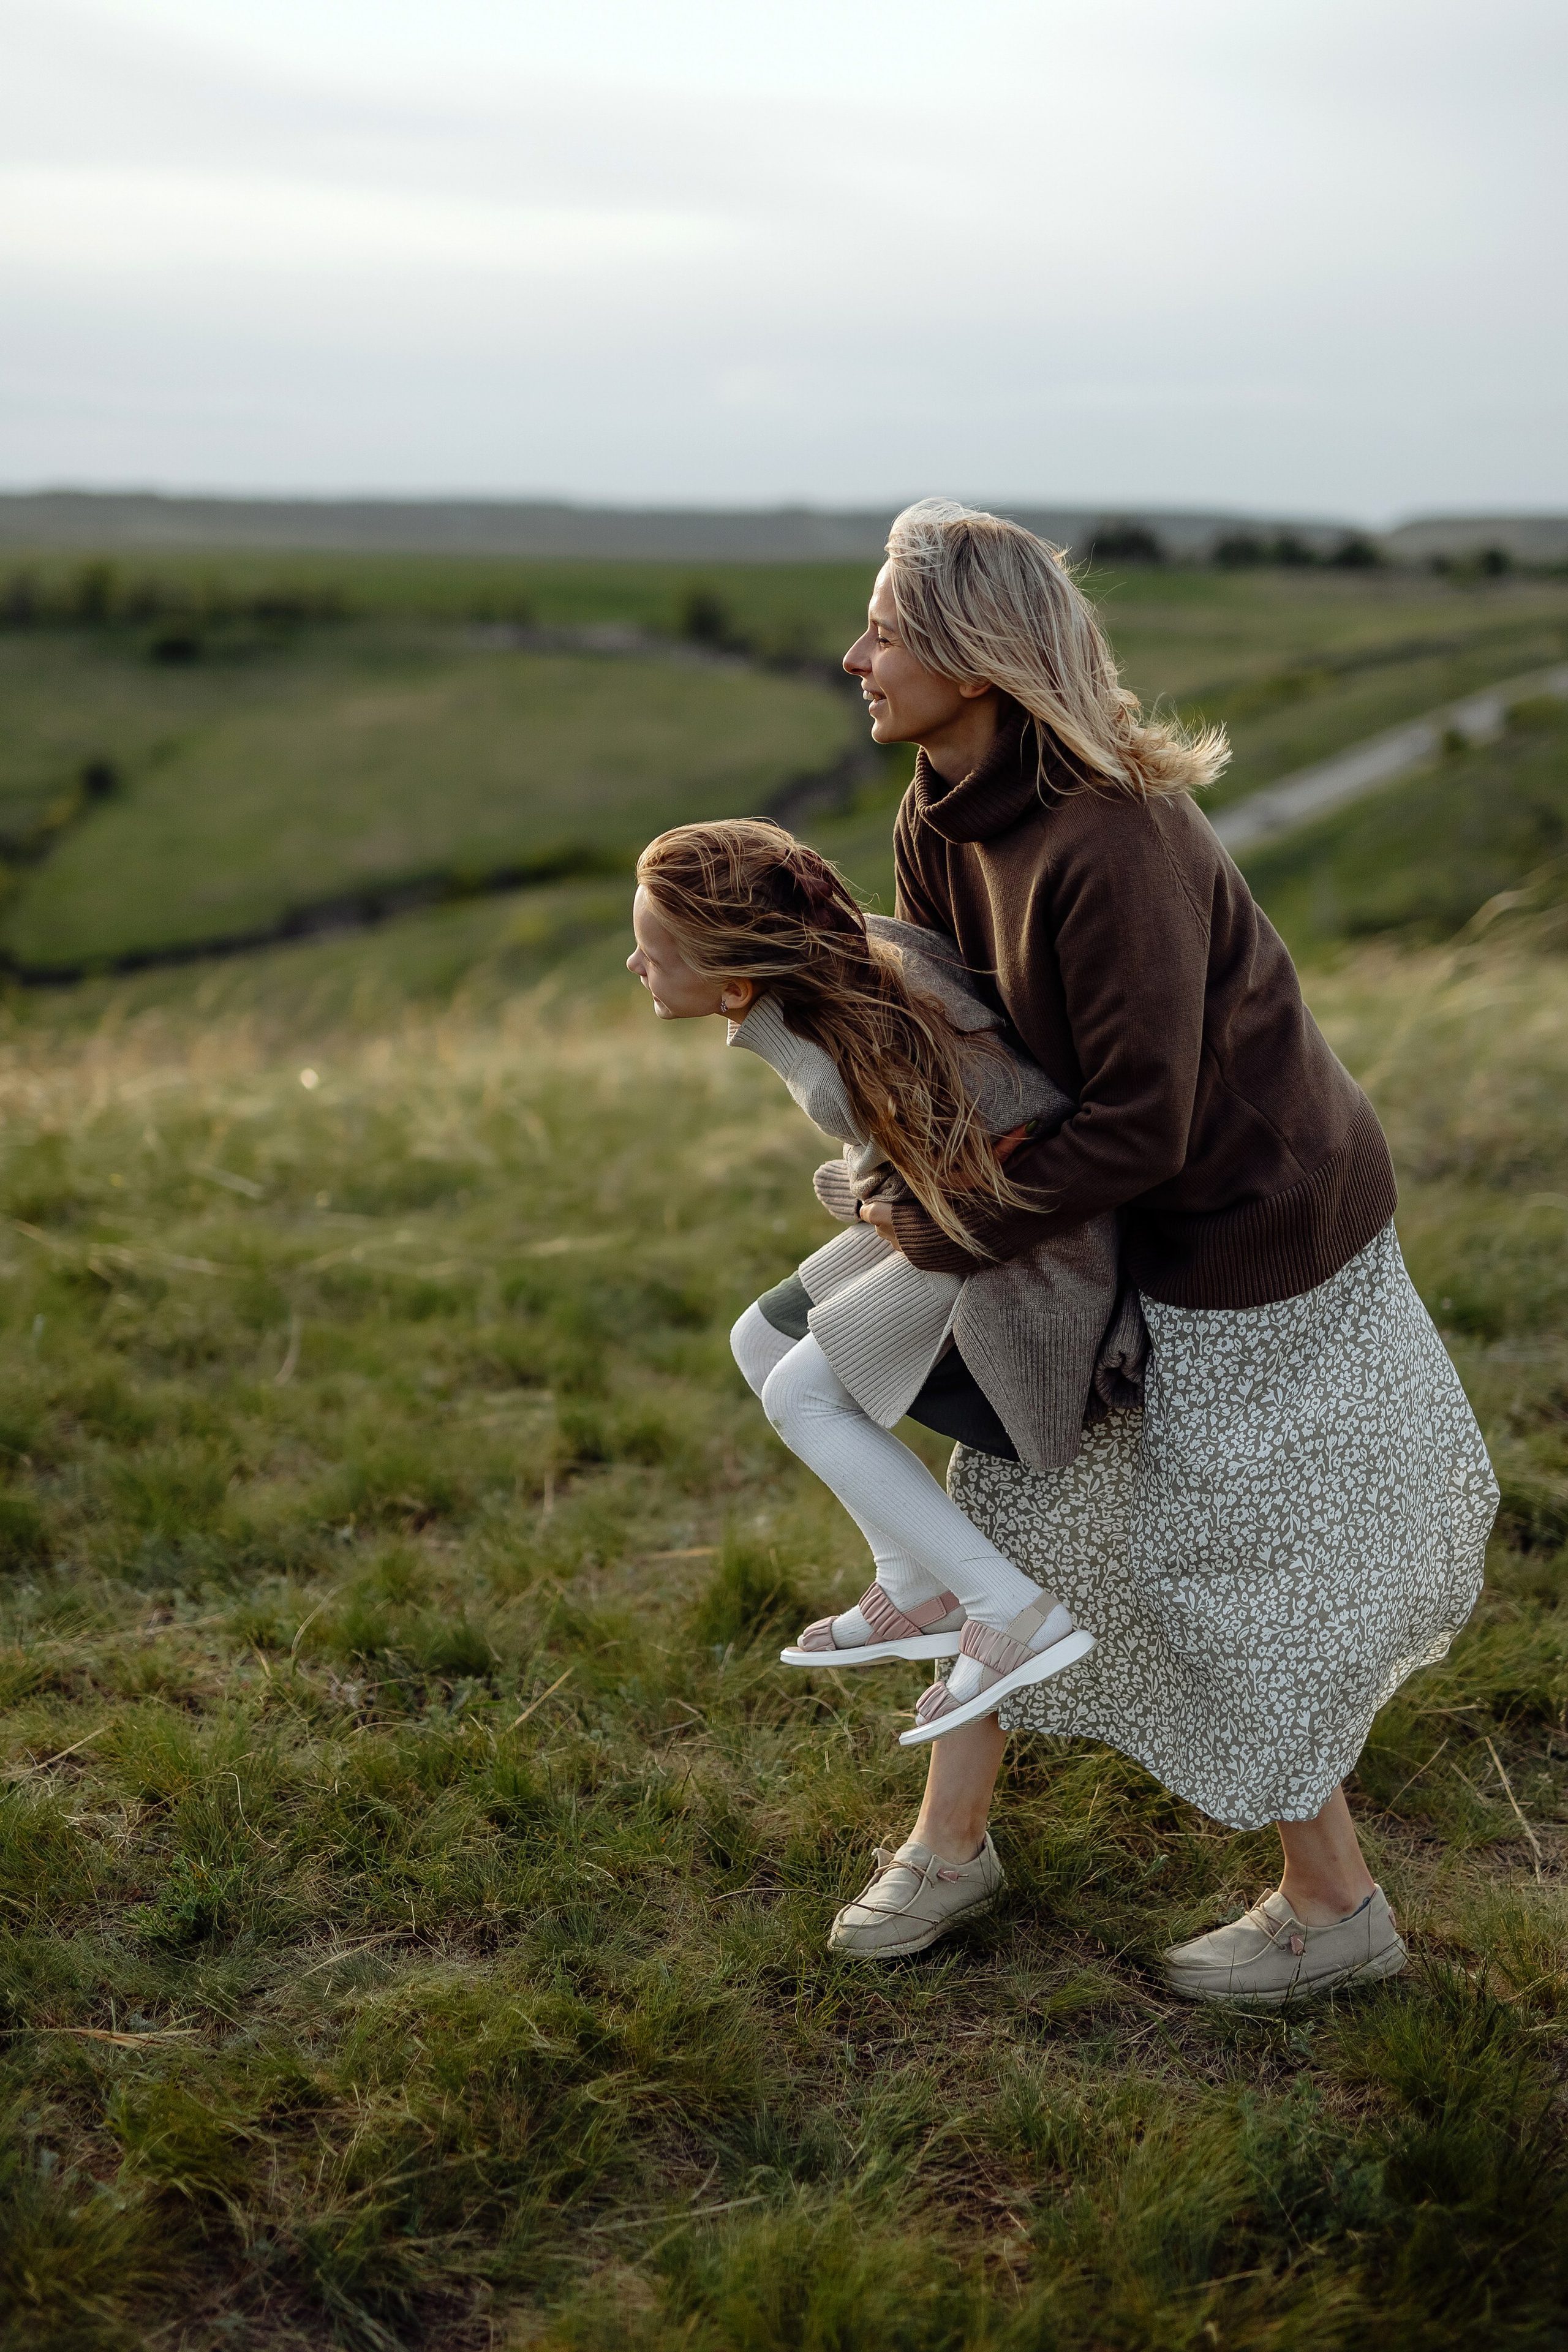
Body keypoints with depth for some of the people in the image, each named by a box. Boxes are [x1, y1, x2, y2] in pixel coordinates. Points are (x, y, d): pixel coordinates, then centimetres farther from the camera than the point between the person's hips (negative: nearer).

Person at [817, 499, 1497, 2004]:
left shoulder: (1111, 842, -31)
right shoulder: (939, 823, -4)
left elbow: (1141, 1127, -29)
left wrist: (950, 1236, -19)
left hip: (1257, 1233, -9)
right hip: (1149, 1236, 9)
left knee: (1237, 1572, 4)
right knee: (1024, 1498, 14)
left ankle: (1333, 1908, 26)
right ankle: (952, 1841, 31)